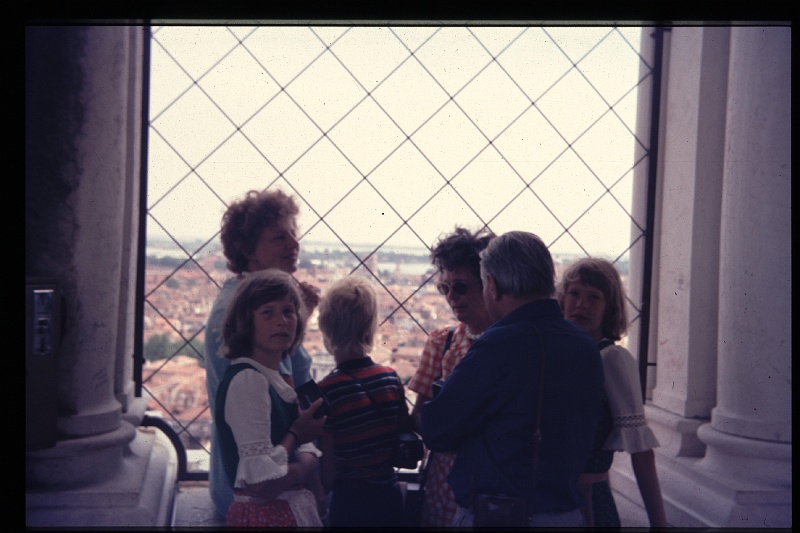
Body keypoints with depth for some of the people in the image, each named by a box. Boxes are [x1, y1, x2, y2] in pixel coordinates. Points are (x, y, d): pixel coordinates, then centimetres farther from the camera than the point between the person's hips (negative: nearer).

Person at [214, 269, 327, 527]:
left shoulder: (276, 379, 8)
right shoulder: (247, 380, -18)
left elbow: (307, 457, 9)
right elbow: (263, 482, -25)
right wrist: (295, 435, -10)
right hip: (266, 514, -8)